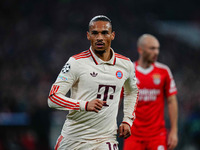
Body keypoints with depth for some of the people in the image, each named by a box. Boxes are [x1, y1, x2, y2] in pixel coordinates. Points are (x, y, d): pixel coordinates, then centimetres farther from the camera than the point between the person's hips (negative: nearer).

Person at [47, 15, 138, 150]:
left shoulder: (125, 64, 6)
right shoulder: (76, 63, -7)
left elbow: (132, 92, 28)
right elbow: (53, 98, -11)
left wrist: (127, 121, 15)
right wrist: (85, 105, -23)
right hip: (74, 138, -1)